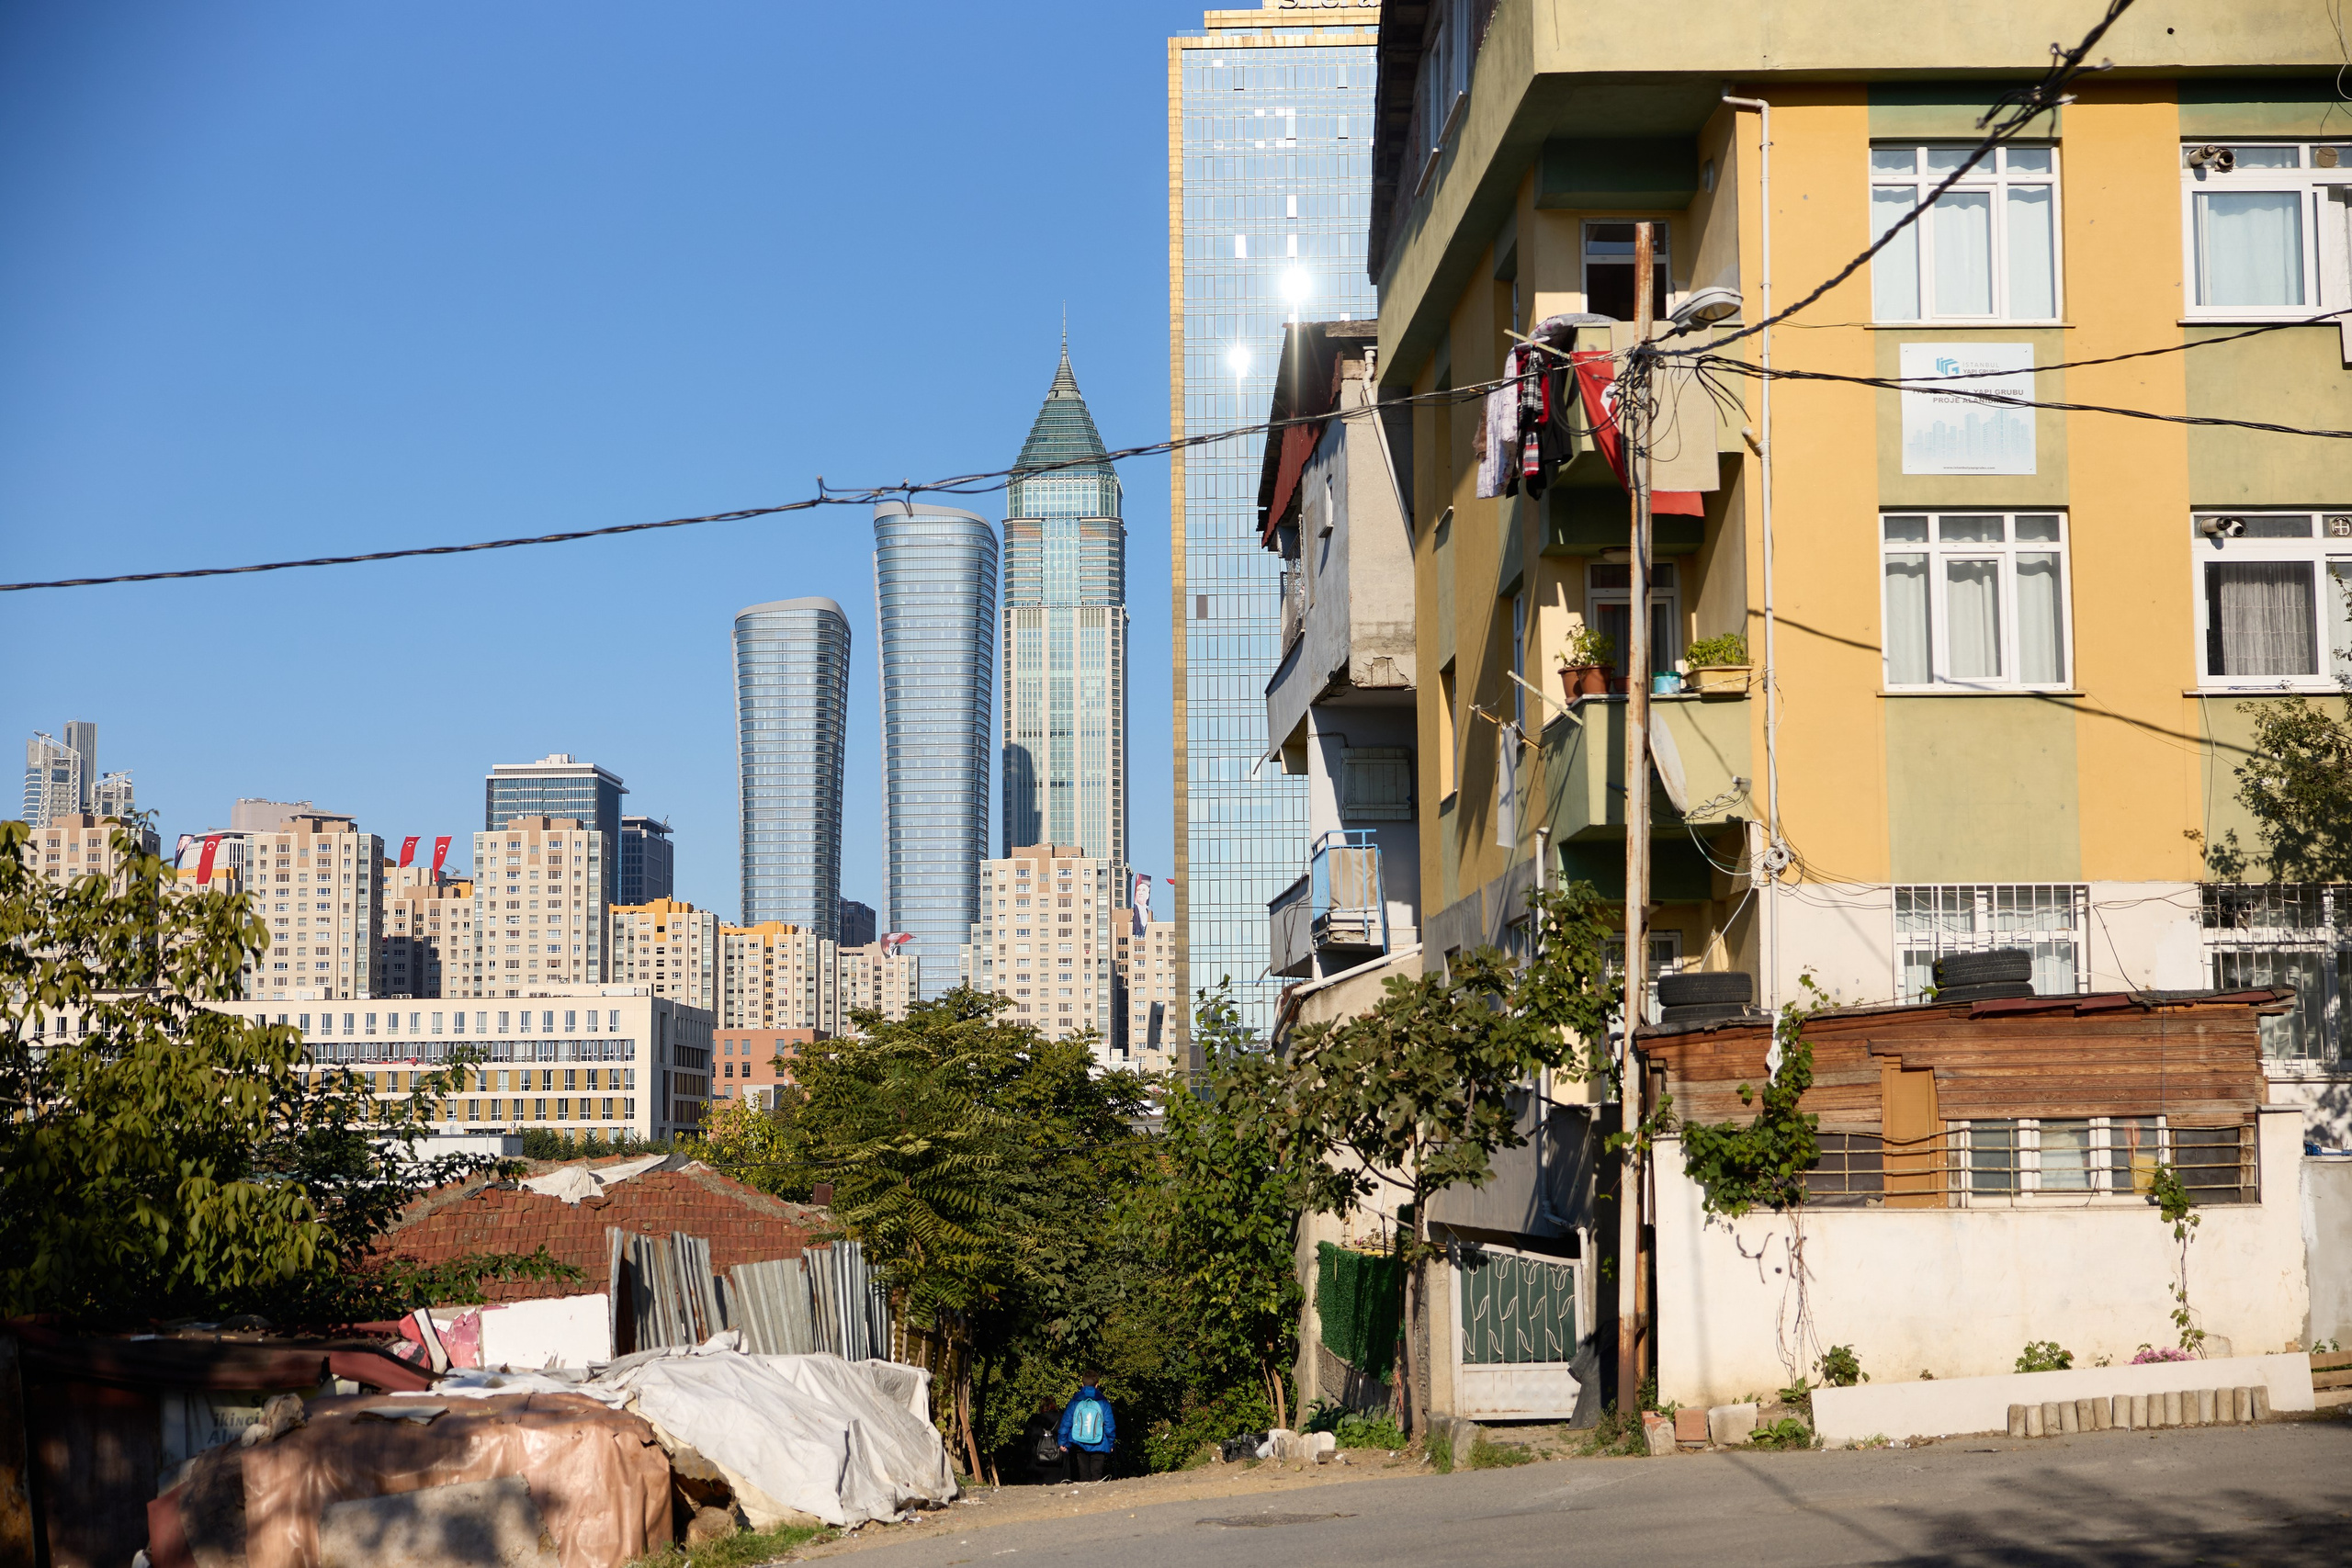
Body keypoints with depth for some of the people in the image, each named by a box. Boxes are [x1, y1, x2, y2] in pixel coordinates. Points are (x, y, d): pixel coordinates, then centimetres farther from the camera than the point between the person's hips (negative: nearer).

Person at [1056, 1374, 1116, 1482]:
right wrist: (1110, 1444, 14)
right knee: (1096, 1476, -1)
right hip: (1099, 1447, -1)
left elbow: (1065, 1424, 1)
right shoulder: (1103, 1403, -1)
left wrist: (1063, 1443, 12)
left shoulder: (1074, 1402, 0)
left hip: (1080, 1446, 1)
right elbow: (1110, 1425, 1)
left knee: (1084, 1476, 6)